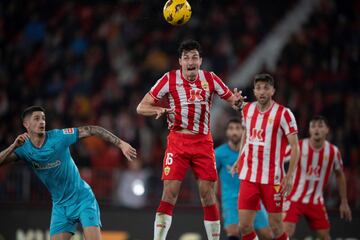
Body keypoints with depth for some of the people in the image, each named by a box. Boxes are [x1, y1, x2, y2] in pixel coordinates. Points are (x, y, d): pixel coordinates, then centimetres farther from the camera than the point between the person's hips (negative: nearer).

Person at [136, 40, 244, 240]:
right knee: (170, 192, -10)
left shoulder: (210, 79, 0)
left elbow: (232, 99, 8)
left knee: (208, 193, -1)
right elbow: (142, 107, -3)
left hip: (203, 142, 2)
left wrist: (237, 102, -17)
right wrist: (160, 110, -23)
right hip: (177, 140, -1)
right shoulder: (170, 79, -5)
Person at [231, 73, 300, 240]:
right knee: (244, 226, -2)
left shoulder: (283, 113, -9)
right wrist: (240, 158, 18)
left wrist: (290, 175, -15)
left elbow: (295, 146, -8)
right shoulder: (247, 110, 7)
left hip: (272, 178, -4)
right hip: (248, 176, 4)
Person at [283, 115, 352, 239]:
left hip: (316, 201, 3)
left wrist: (344, 202, 13)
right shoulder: (298, 146, -13)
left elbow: (340, 175, 11)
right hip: (294, 198, -3)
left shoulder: (333, 151, -4)